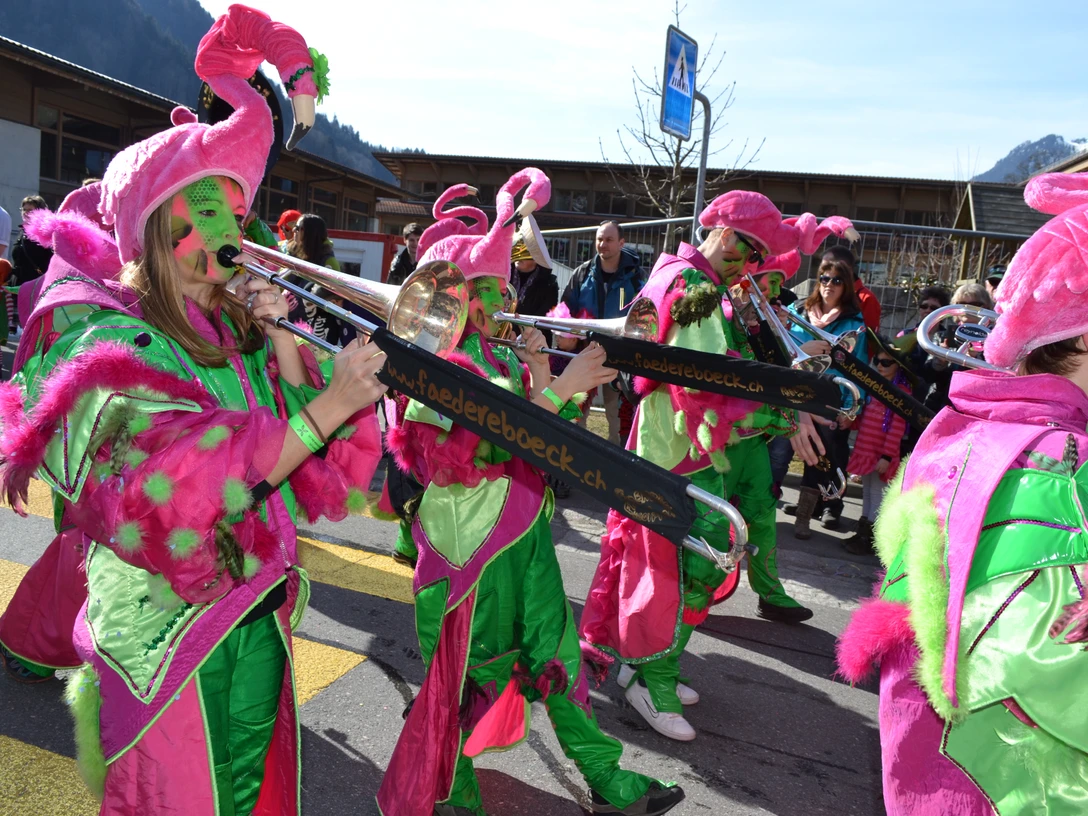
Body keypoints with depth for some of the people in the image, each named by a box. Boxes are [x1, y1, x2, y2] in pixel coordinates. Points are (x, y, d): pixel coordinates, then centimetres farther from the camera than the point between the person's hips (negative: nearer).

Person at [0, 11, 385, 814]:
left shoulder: (233, 328, 7)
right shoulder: (101, 340, -10)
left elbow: (318, 475, 0)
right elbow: (187, 482, -25)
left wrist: (285, 344, -10)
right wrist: (328, 406, -27)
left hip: (261, 617, 6)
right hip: (168, 631, -6)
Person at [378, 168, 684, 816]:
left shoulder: (499, 356, 10)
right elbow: (484, 444, -26)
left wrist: (539, 370, -5)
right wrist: (562, 387, -27)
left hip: (525, 531, 7)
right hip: (471, 536, -7)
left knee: (554, 652, 13)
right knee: (468, 663, 9)